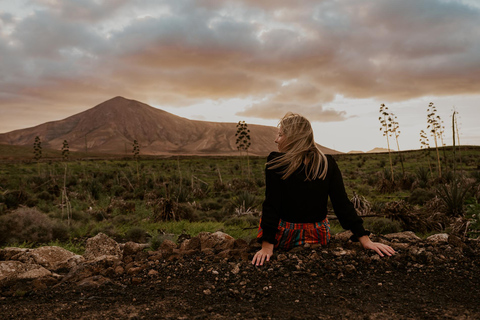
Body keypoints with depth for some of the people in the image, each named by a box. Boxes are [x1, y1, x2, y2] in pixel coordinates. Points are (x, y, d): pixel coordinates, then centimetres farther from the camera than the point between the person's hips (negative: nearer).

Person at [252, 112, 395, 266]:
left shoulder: (276, 162, -18)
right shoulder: (328, 163, -7)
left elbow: (271, 206, -20)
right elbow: (343, 204, -9)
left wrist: (267, 246, -19)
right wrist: (365, 239, -7)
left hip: (283, 237, -3)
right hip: (318, 237, 4)